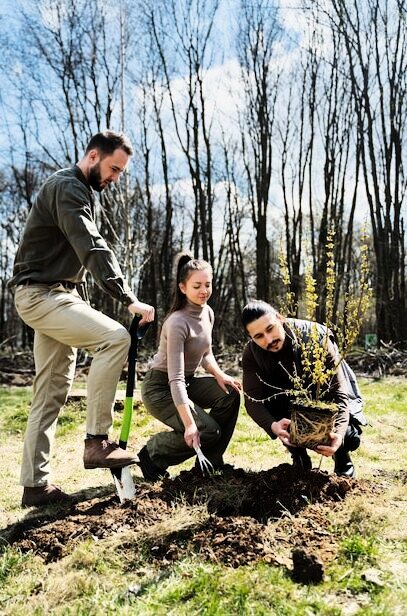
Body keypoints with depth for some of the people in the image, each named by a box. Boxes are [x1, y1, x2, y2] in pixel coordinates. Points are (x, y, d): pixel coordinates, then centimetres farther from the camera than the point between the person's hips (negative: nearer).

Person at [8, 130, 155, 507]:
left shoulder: (83, 192, 21)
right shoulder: (68, 187, -12)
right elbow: (94, 249, -24)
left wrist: (81, 306, 18)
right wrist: (130, 300, -28)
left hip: (57, 295, 10)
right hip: (41, 294, -10)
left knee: (52, 391, 7)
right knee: (115, 337, -24)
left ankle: (35, 484, 13)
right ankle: (97, 441, -17)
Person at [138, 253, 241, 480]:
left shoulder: (208, 313, -2)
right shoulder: (177, 323, -27)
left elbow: (205, 354, 12)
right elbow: (175, 379, -31)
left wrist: (219, 374, -10)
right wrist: (189, 424, -37)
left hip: (188, 382, 8)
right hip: (161, 387, -7)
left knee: (230, 393, -14)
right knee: (207, 431, -20)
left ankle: (211, 460, 2)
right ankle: (152, 455, 5)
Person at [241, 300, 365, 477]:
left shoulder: (314, 335, -31)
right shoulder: (251, 353, -22)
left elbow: (338, 390, -33)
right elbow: (252, 400, -27)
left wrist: (339, 433, -49)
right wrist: (272, 426, -49)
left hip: (325, 401, -2)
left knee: (349, 437, -27)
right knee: (267, 399, -28)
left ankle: (341, 455, 13)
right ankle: (298, 455, -3)